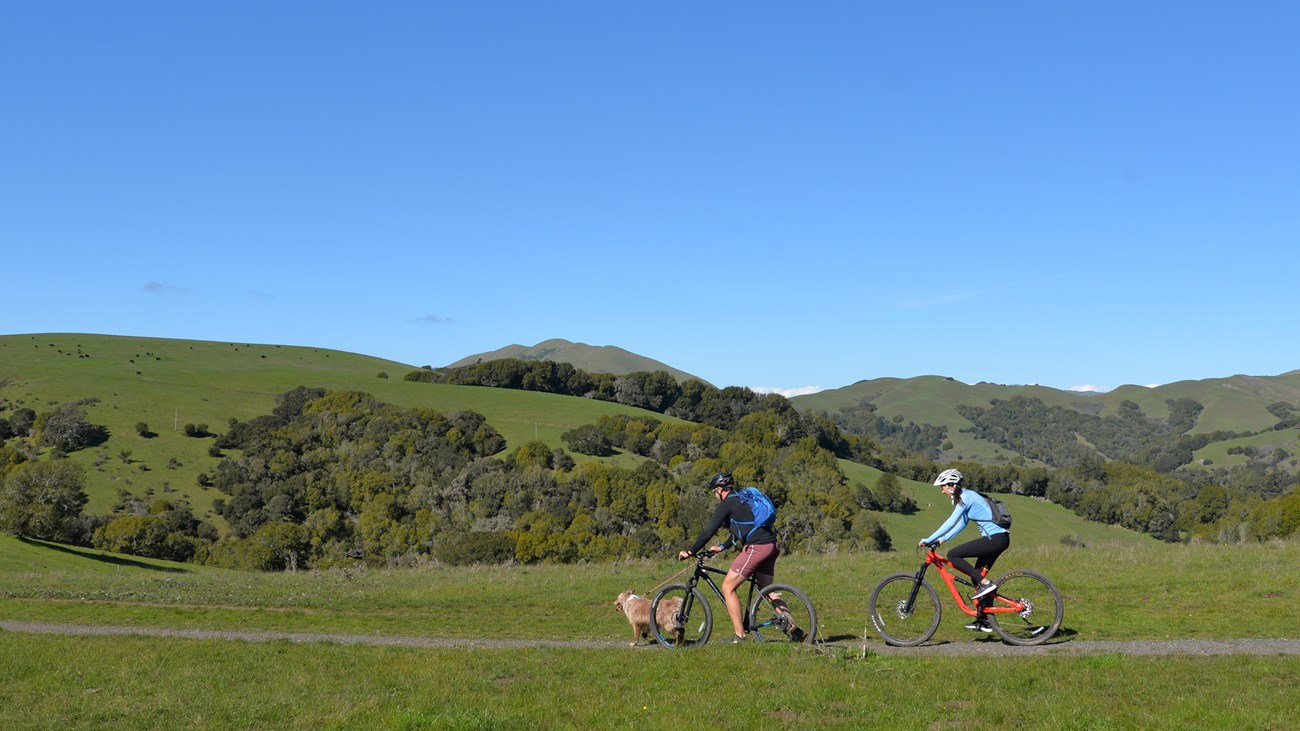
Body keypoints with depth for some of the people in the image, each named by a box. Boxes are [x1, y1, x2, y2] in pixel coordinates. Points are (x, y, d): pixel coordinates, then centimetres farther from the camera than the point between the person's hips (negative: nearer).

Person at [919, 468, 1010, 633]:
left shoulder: (966, 497, -12)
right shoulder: (966, 496, 16)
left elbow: (951, 522, -18)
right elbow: (961, 524, 21)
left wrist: (928, 540, -15)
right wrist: (942, 539, 15)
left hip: (995, 538, -10)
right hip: (999, 538, 10)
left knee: (953, 555, -11)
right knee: (977, 576, 14)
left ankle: (985, 583, -10)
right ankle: (982, 621, 17)